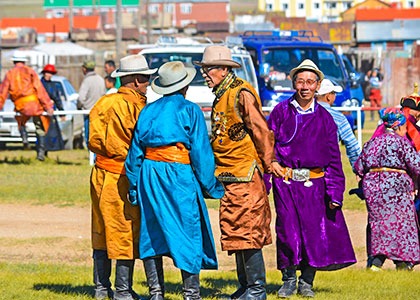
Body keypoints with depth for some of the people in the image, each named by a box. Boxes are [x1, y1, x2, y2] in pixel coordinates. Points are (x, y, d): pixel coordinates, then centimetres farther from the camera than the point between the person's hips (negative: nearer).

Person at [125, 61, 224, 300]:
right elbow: (200, 152, -6)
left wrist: (134, 186, 16)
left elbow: (136, 150, 11)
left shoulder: (149, 111, 11)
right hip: (179, 175, -5)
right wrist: (210, 185, 1)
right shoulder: (189, 110, -2)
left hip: (149, 174, 5)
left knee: (152, 231, 9)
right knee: (188, 232, 1)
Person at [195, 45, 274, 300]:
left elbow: (261, 131, -13)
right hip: (229, 177, 9)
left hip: (245, 174, -9)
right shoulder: (221, 97, 17)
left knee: (247, 231, -8)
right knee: (235, 231, 11)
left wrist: (268, 164, -11)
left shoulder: (242, 94, -12)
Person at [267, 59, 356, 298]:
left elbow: (334, 159, 8)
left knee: (317, 233, -5)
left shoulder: (324, 118, 8)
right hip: (285, 181, -1)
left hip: (314, 183, 1)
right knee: (288, 231, -4)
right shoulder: (281, 112, 5)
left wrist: (335, 193, 0)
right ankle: (288, 280, 13)